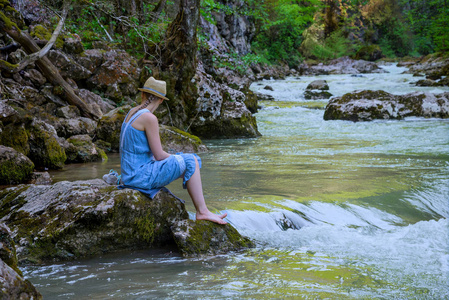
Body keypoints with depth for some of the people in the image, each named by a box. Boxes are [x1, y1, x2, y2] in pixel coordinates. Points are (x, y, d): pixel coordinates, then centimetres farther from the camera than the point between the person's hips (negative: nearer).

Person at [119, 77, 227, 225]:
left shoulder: (131, 113, 10)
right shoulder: (149, 118, -18)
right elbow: (159, 155, -16)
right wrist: (176, 158, 4)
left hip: (130, 174, 10)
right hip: (141, 176, -10)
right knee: (190, 162, -8)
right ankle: (202, 211, -3)